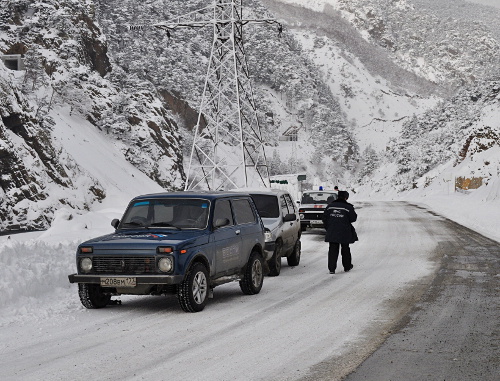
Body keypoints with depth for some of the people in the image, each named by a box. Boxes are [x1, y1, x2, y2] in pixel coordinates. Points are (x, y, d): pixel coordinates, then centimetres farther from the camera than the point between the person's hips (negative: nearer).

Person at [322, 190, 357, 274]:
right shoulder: (348, 207, -9)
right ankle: (347, 266, 23)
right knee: (345, 249, 13)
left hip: (332, 232, 2)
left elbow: (324, 218, 8)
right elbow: (353, 218, -4)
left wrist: (328, 228, 17)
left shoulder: (330, 206, 4)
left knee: (333, 250, 3)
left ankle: (331, 268, -4)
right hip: (344, 233, -2)